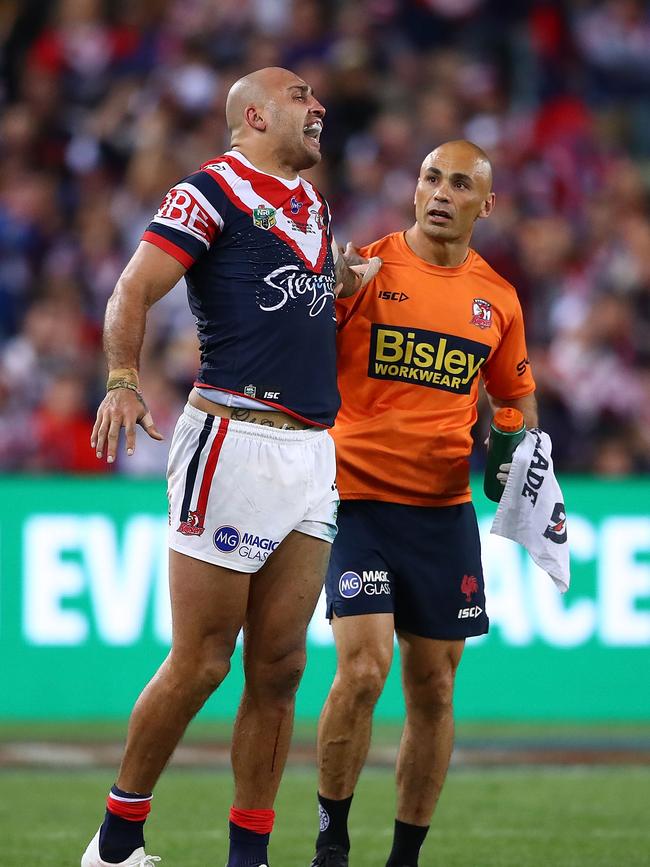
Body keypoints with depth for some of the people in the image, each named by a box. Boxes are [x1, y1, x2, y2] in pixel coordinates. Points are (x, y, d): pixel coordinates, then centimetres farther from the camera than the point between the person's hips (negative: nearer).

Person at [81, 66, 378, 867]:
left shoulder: (315, 207, 21)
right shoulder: (212, 191, -4)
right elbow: (134, 291, -13)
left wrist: (350, 286, 13)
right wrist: (122, 381, -28)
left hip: (311, 454, 7)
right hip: (233, 440, -7)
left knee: (278, 667, 5)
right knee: (200, 663, -6)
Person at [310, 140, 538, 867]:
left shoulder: (497, 299, 9)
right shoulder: (365, 267, -3)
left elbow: (515, 396, 23)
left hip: (445, 509, 4)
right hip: (359, 498, -4)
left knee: (433, 687, 4)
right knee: (363, 668, -16)